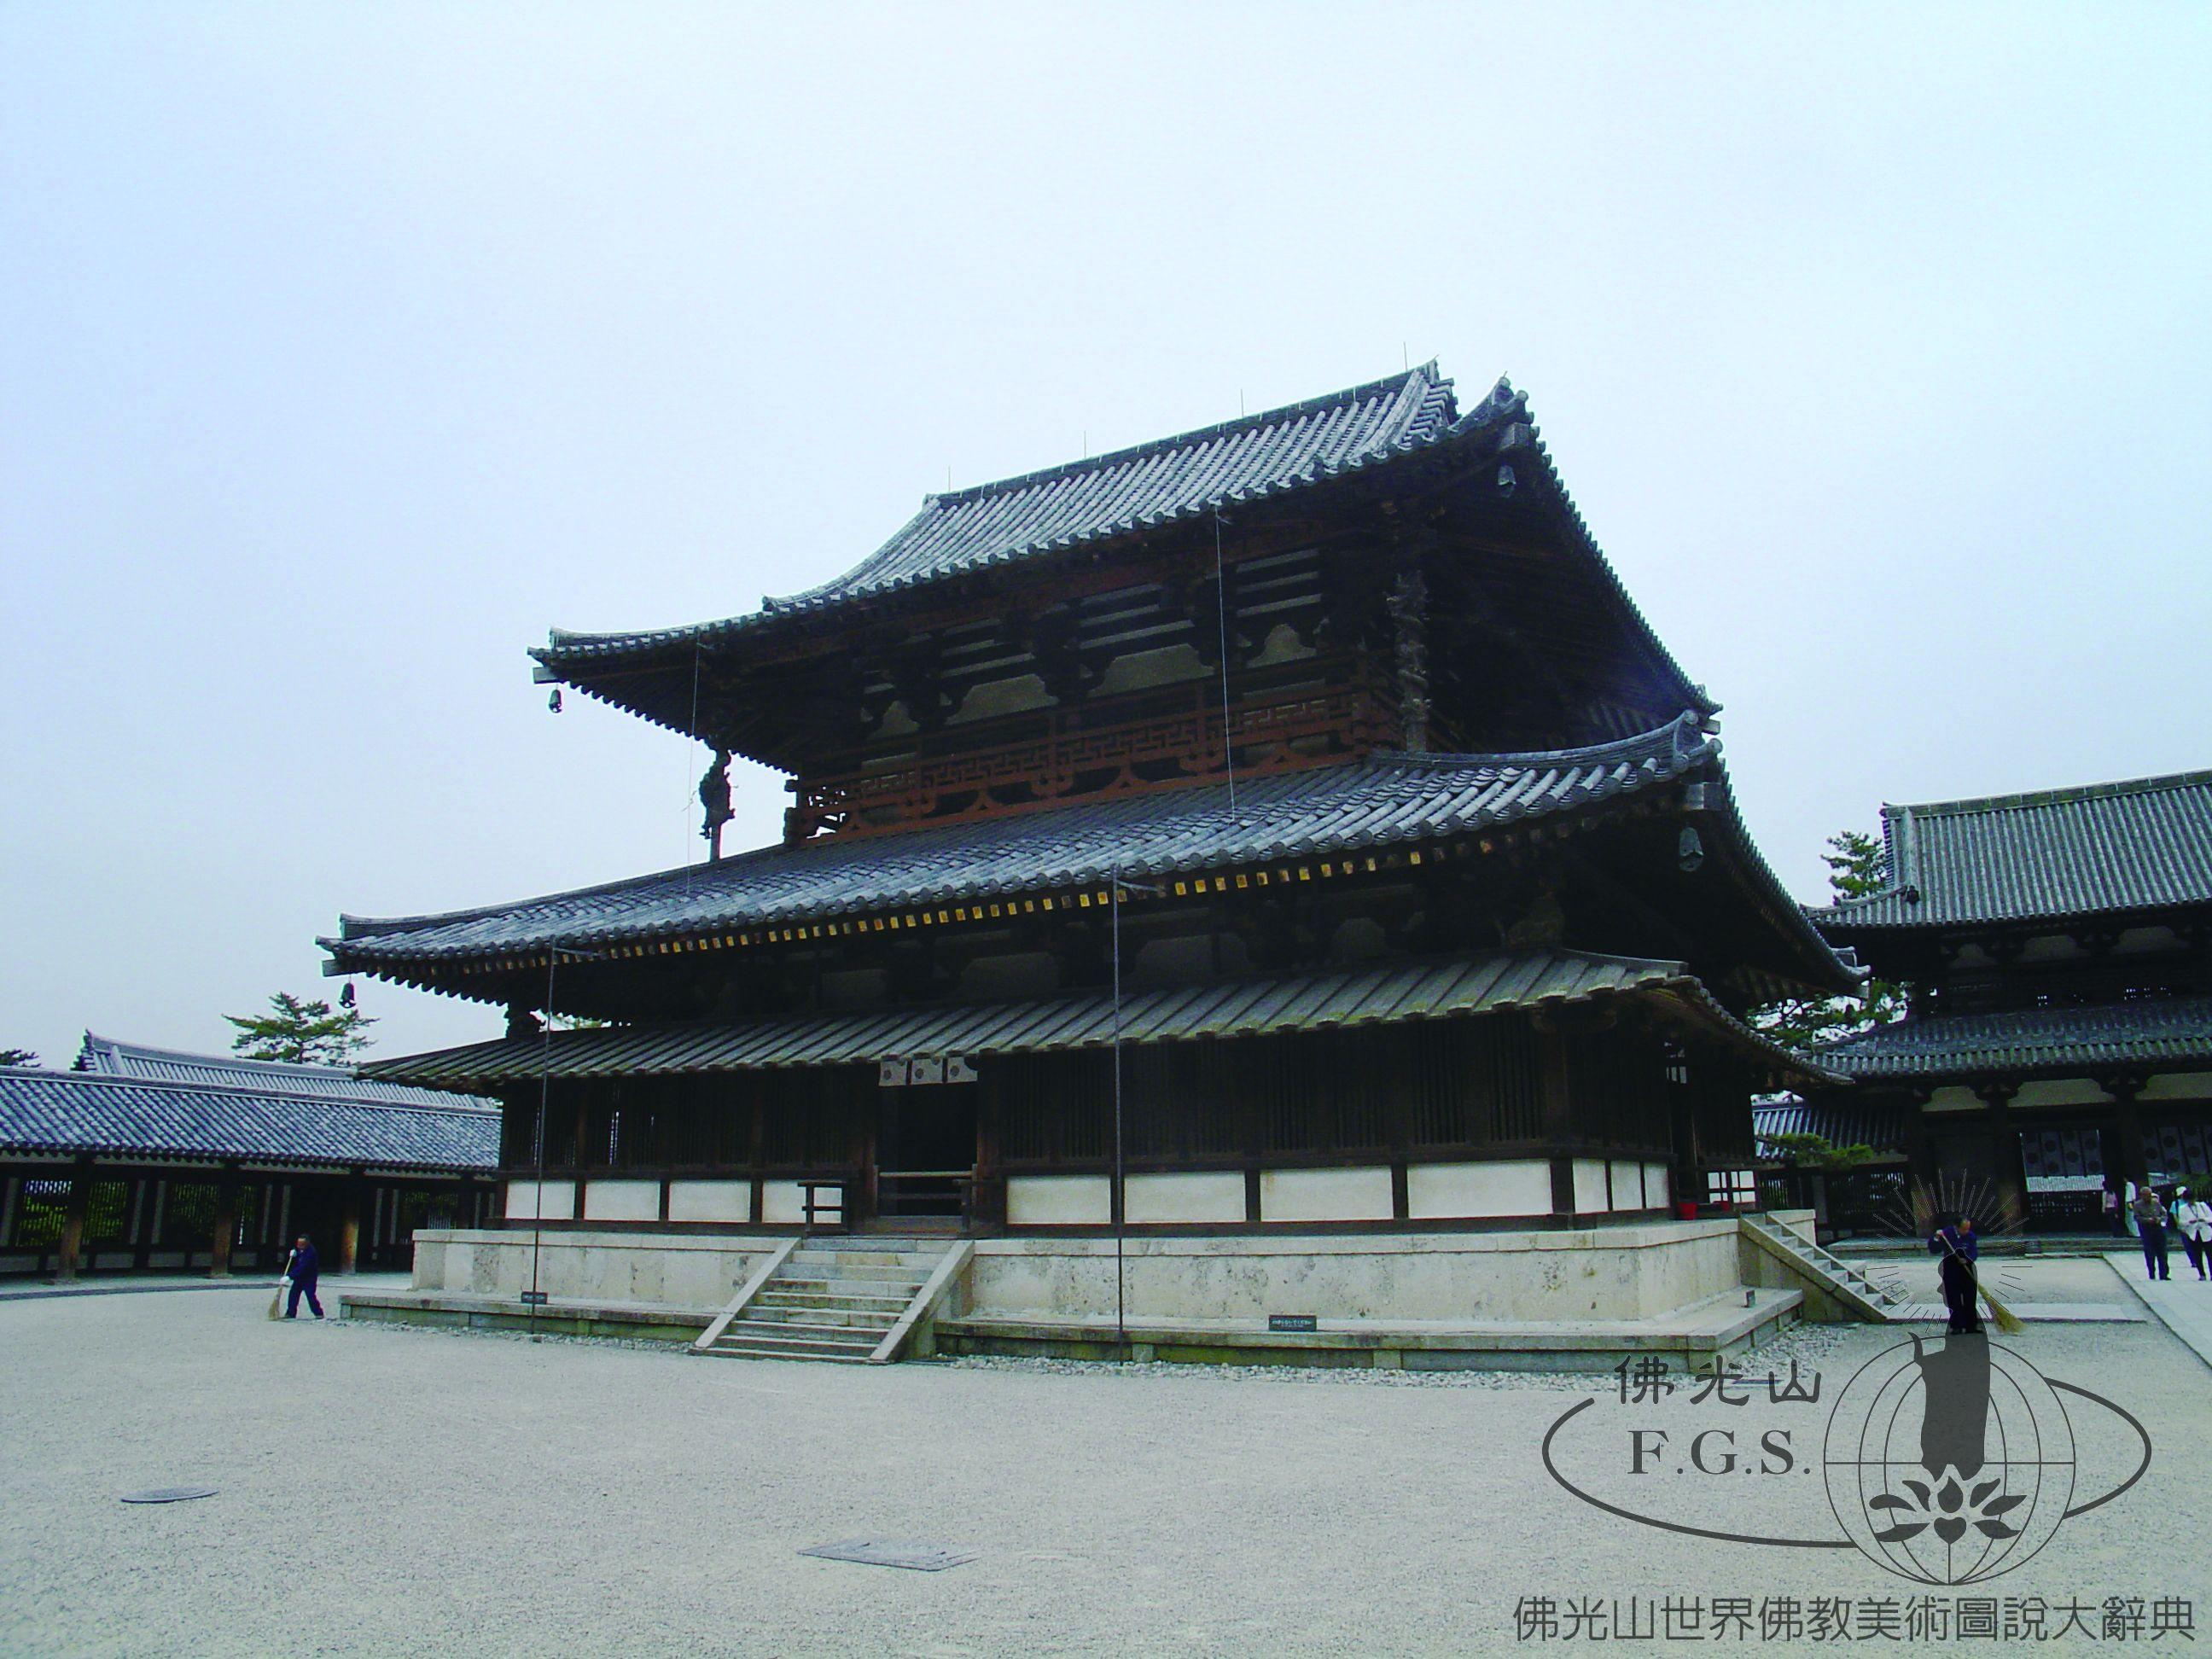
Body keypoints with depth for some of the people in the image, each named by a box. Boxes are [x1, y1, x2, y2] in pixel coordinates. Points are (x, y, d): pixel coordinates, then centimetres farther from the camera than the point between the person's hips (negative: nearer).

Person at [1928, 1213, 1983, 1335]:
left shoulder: (1971, 1236, -5)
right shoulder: (1946, 1233, -11)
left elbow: (1975, 1253, -8)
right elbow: (1933, 1250, -10)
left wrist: (1967, 1259, -27)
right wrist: (1936, 1239, -27)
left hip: (1966, 1269, 3)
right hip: (1951, 1271, -3)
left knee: (1971, 1299, 6)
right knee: (1954, 1300, -2)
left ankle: (1971, 1326, 15)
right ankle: (1957, 1327, 4)